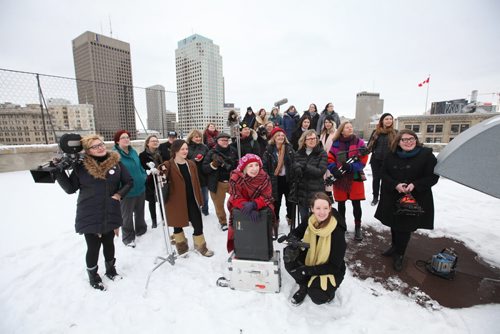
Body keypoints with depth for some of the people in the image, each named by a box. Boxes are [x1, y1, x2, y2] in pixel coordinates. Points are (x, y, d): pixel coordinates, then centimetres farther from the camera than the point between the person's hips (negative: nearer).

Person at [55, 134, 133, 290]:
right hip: (89, 215, -1)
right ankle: (93, 276, 36)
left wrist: (119, 195, -12)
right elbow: (70, 188, 1)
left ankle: (110, 269, 43)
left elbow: (129, 182, 2)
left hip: (110, 213, 1)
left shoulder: (116, 162, -4)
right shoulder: (81, 166, -6)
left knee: (109, 243, 18)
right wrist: (59, 172, -10)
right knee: (93, 247, 10)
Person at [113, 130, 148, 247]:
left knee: (140, 212, 22)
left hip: (140, 188, 6)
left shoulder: (133, 152, 5)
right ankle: (128, 237, 27)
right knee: (127, 216, 9)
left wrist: (144, 176, 6)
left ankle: (141, 230, 43)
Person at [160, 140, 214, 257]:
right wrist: (161, 173, -39)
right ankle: (181, 244, 41)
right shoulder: (168, 165, -11)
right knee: (178, 224, 16)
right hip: (176, 201, -3)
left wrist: (199, 199, 8)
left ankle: (200, 245, 30)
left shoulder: (191, 164, 4)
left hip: (191, 200, 4)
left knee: (198, 224, 8)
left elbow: (196, 183, 8)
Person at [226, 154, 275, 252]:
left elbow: (266, 197, -19)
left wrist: (253, 204, -38)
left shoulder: (264, 177, -17)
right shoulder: (236, 178, -23)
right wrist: (247, 206, -40)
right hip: (239, 210, -1)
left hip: (260, 209, 1)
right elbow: (236, 199, -22)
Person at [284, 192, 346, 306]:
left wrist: (308, 270, -27)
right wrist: (292, 245, -26)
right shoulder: (310, 222, -16)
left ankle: (327, 289, 8)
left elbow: (334, 266, -21)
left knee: (318, 297, -27)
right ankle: (304, 286, 3)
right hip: (310, 261, 4)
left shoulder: (337, 232, -27)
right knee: (289, 258, -21)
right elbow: (295, 233, -2)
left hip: (330, 271, -4)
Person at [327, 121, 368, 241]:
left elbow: (363, 159, -7)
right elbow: (329, 159, -1)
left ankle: (358, 228, 22)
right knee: (341, 203, 12)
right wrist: (334, 170, -18)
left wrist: (351, 167, -21)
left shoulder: (359, 142, 0)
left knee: (356, 204, 4)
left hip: (355, 177, -1)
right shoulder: (335, 143, 2)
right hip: (339, 178, 1)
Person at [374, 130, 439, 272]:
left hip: (415, 199, -3)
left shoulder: (426, 154, -7)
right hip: (393, 198, 3)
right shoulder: (391, 156, 2)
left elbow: (433, 177, -7)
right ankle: (394, 247, 39)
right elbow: (384, 174, 0)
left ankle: (399, 255, 23)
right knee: (394, 224, 16)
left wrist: (415, 185, -21)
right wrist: (396, 185, -16)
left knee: (405, 227, 3)